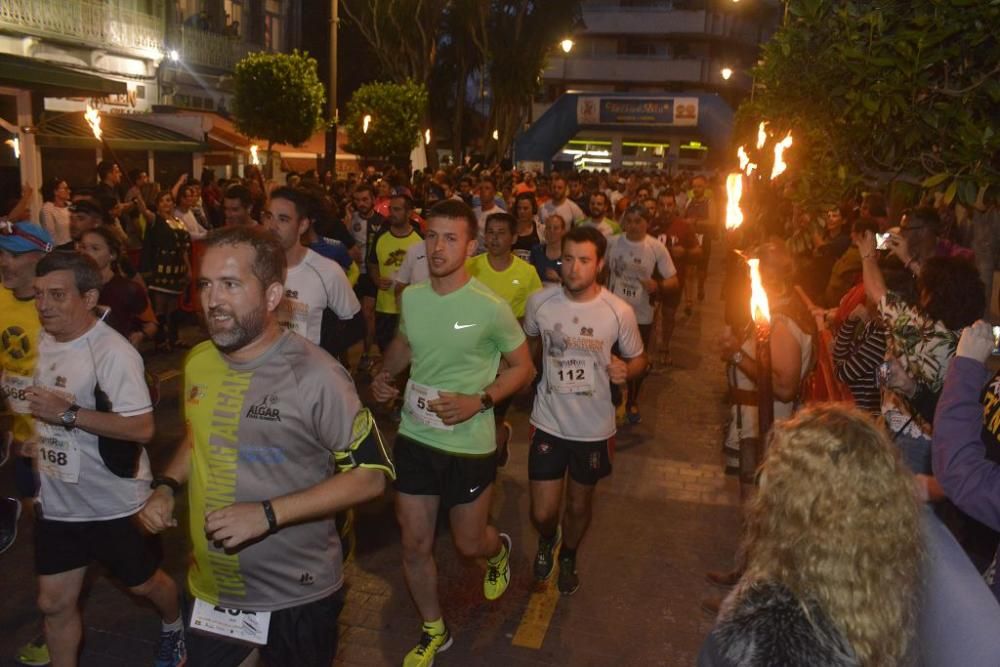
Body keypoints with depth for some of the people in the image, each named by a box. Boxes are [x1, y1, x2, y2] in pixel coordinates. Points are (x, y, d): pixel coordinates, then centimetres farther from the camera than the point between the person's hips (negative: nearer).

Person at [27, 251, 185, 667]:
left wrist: (68, 414, -32)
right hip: (57, 501, 6)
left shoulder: (113, 352, -25)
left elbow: (142, 428, -29)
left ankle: (173, 627, 47)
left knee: (142, 583, 16)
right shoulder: (43, 340, 1)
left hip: (113, 503, -6)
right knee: (54, 602, 13)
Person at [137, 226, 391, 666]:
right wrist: (167, 486, -2)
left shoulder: (315, 377, -24)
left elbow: (370, 475, -20)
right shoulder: (197, 362, -1)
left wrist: (268, 514, -26)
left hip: (295, 597, -5)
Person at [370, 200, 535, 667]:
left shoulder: (490, 308, -18)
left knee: (469, 543, 13)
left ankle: (499, 550, 51)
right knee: (415, 544, 11)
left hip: (469, 446, -4)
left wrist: (479, 401, -20)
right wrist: (384, 374, 0)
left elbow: (522, 367, -6)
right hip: (414, 438, 4)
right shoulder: (411, 296, -3)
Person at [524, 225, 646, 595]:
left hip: (594, 427, 0)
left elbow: (638, 358, 0)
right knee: (542, 513, 3)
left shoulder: (620, 312, -15)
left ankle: (568, 556, 51)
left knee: (579, 504, 20)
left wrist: (626, 370, -21)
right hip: (548, 421, 0)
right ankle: (548, 540, 42)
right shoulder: (539, 302, -10)